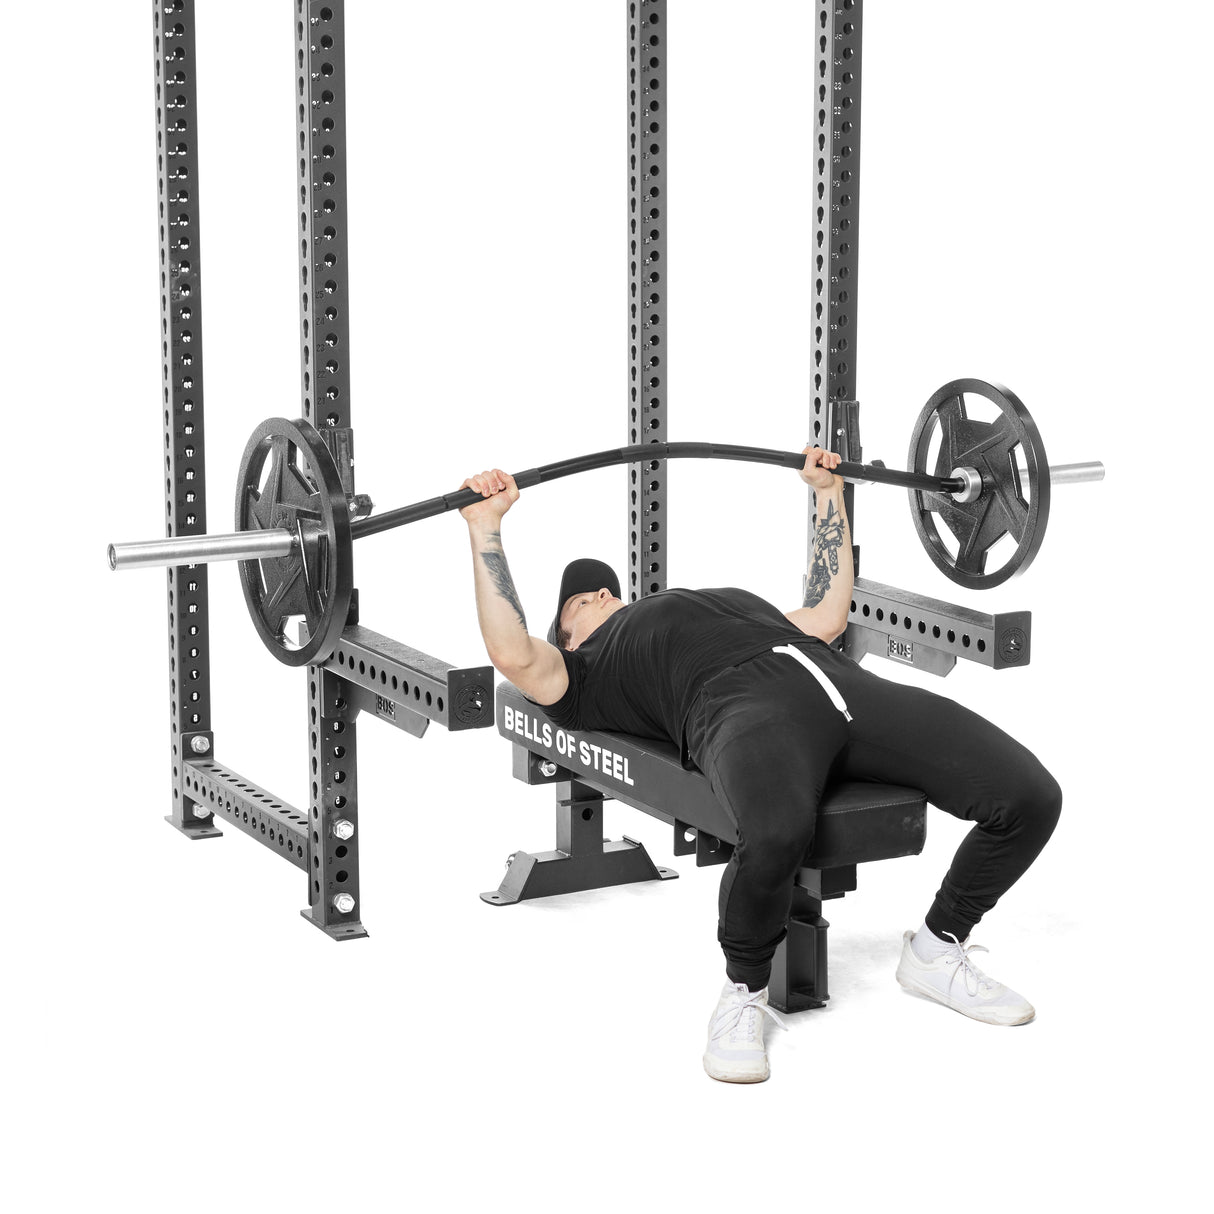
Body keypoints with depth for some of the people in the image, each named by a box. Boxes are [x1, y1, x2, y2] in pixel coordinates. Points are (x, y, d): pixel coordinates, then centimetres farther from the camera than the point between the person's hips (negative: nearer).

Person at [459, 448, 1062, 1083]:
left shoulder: (731, 604, 46)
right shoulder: (588, 675, 27)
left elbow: (826, 617, 47)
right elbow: (514, 656, 8)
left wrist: (830, 494, 52)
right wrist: (485, 526, 12)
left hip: (844, 683, 5)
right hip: (743, 705, -5)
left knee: (1029, 796, -14)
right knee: (776, 833, -42)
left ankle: (936, 951, 10)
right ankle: (743, 995, -11)